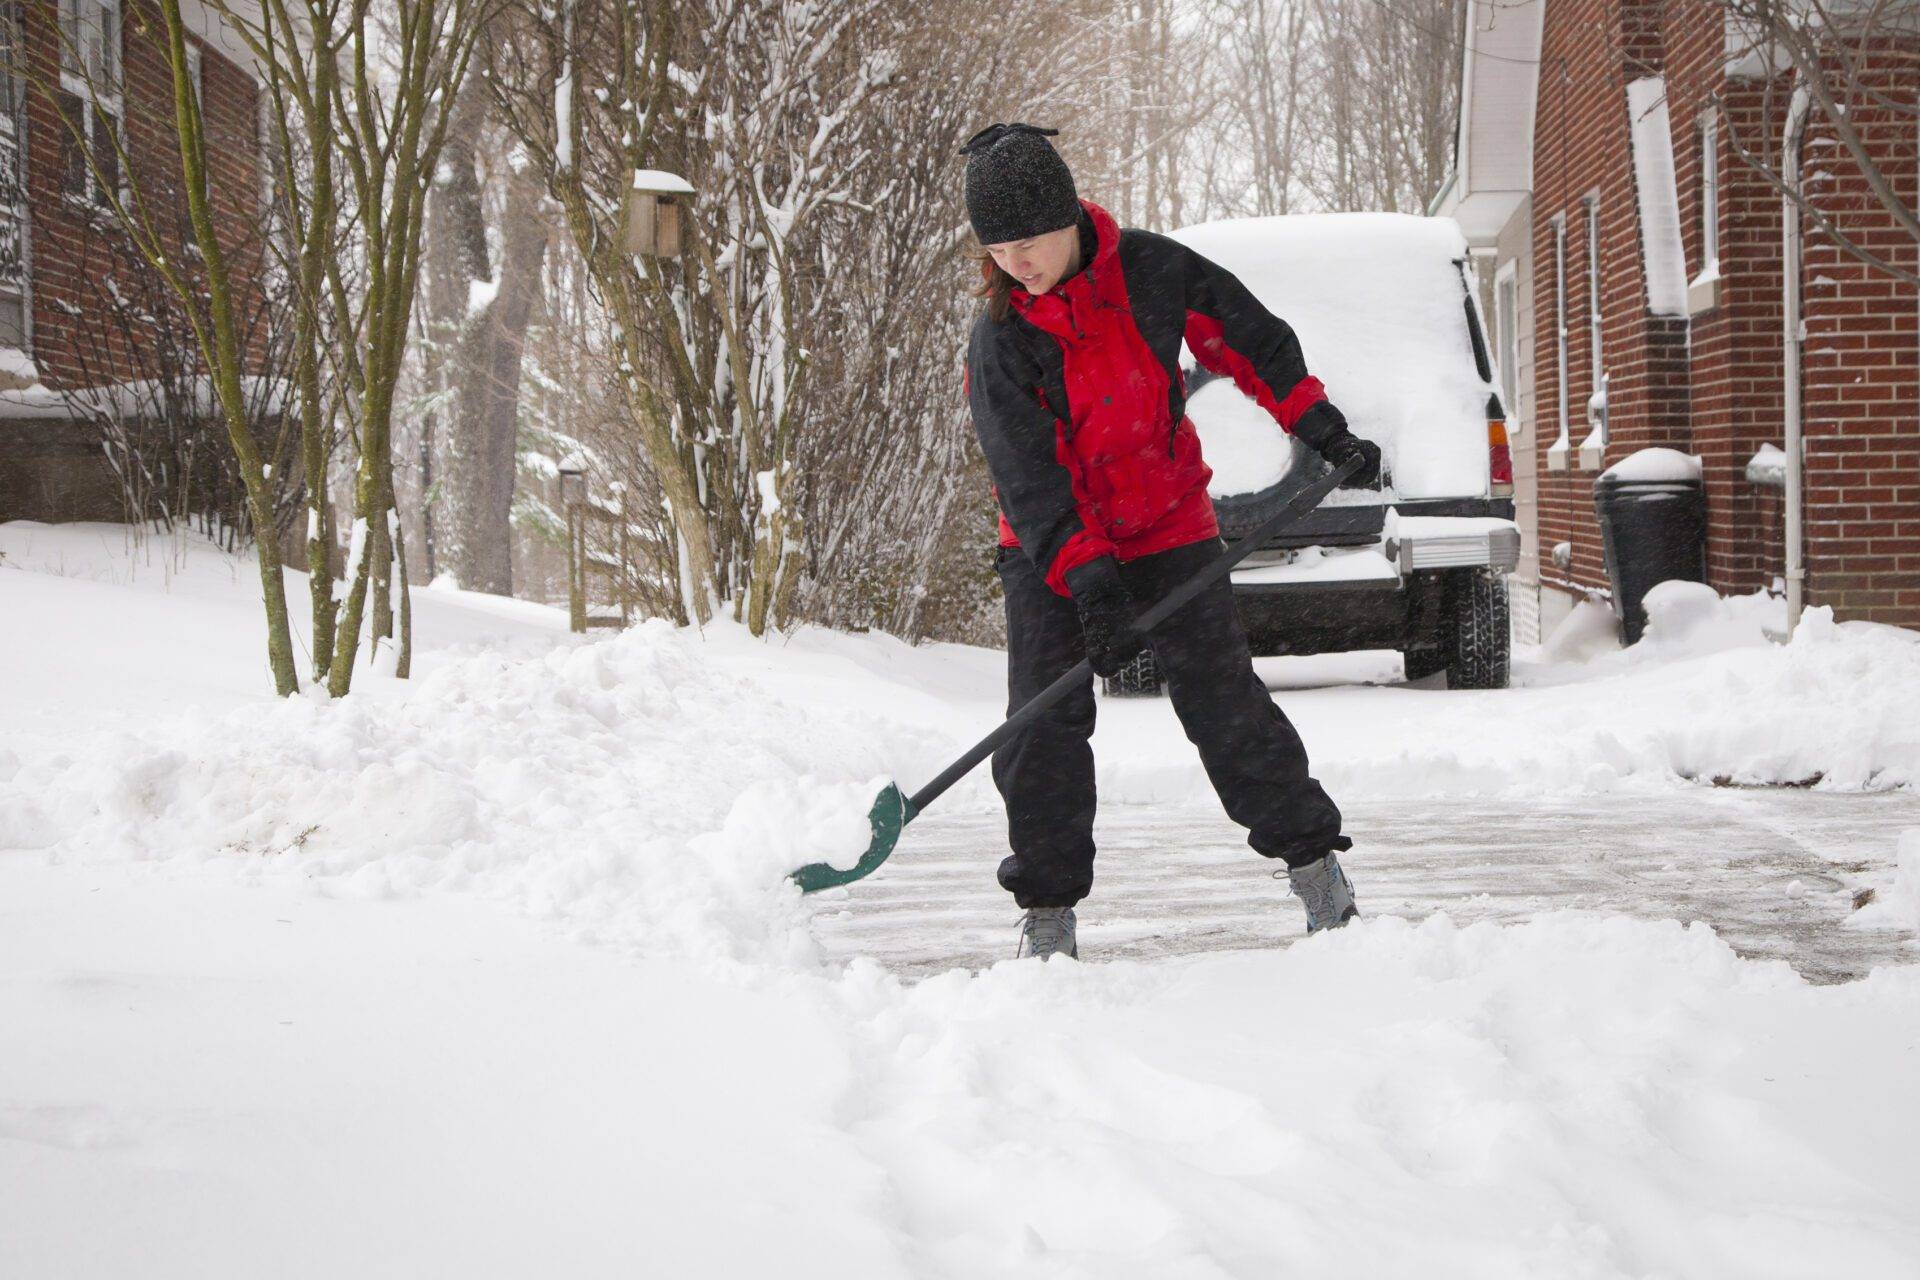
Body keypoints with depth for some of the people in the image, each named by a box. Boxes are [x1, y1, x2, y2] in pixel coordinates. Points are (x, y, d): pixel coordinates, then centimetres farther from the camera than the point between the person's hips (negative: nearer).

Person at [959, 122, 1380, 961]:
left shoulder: (1151, 270, -11)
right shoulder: (1000, 341, -16)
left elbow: (1250, 339, 5)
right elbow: (1026, 477, -20)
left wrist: (1322, 431, 5)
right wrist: (1089, 585, -29)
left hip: (1167, 526, 0)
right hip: (1049, 547, 0)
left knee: (1223, 697, -3)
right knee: (1043, 724, -8)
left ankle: (1314, 862, 8)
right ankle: (1047, 909, 2)